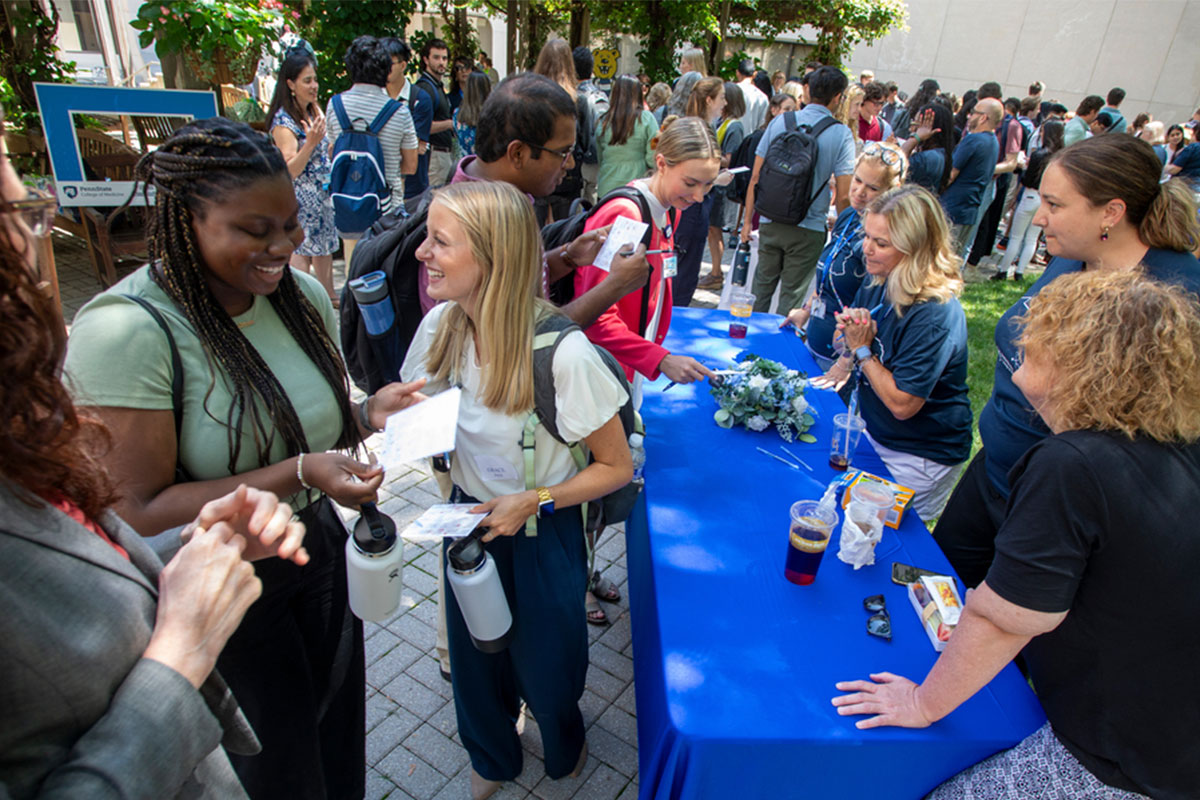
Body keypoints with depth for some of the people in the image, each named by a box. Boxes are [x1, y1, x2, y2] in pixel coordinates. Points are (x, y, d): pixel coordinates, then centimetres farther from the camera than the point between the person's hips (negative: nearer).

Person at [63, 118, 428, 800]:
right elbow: (139, 510, -23)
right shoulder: (125, 330, -24)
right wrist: (298, 474, -31)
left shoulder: (304, 294, -5)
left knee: (338, 730, 26)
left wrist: (368, 414, -14)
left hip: (319, 550, 6)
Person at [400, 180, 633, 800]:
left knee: (544, 666, 18)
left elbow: (617, 468, -17)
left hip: (542, 533, -4)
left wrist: (533, 502, -25)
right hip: (469, 517, 5)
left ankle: (563, 750, 57)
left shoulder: (562, 352, -29)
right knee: (474, 657, 23)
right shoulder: (442, 324, -12)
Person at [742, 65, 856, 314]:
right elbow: (843, 195, -10)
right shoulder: (841, 135, -7)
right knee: (792, 294, 8)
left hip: (771, 222, 3)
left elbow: (756, 176, 0)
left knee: (762, 284, 16)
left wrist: (748, 219, 8)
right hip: (808, 229, -3)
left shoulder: (780, 122, 0)